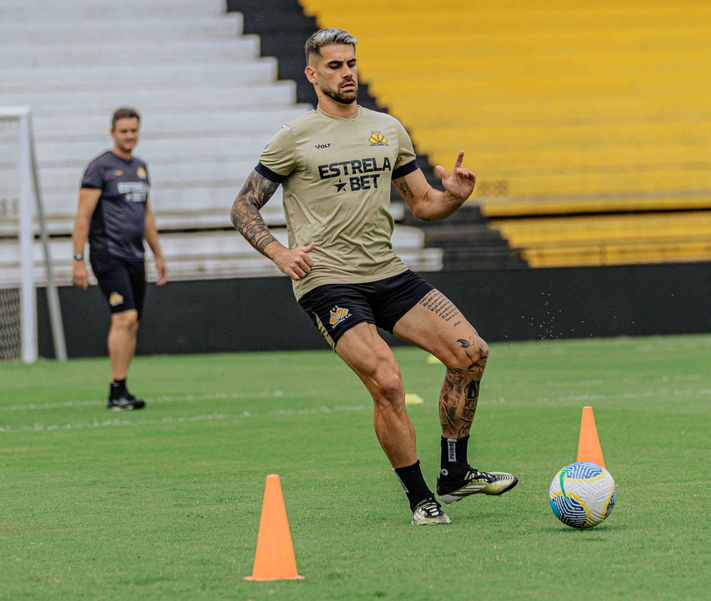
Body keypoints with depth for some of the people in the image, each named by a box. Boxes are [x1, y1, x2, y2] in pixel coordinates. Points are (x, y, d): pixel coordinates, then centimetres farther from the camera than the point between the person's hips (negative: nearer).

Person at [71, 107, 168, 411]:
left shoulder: (140, 167, 16)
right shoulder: (99, 167, -6)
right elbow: (83, 216, -9)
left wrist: (158, 255, 25)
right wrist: (78, 260, -14)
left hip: (135, 257, 7)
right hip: (108, 256, -7)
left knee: (131, 325, 5)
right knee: (125, 318, -17)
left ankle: (119, 393, 10)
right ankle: (118, 392, -15)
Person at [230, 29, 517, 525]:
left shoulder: (389, 130, 14)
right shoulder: (295, 139, 0)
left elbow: (422, 205, 19)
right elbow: (244, 208, 3)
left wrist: (453, 196, -4)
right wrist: (279, 253, -13)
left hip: (389, 274, 6)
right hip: (328, 282, -6)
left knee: (471, 352, -6)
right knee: (387, 382, -22)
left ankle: (454, 475, 10)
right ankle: (420, 499, -6)